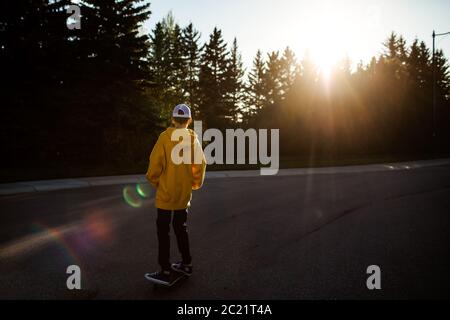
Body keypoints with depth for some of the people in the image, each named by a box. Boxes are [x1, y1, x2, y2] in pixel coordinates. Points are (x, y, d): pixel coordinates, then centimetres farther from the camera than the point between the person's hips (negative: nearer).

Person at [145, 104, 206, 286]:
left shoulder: (166, 137, -12)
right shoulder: (193, 139, 0)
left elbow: (155, 163, -14)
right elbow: (201, 164, 2)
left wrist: (154, 181, 3)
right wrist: (195, 184, 17)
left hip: (166, 192, -5)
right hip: (185, 193, 5)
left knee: (163, 231, 4)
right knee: (181, 228, 19)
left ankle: (166, 272, 8)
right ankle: (186, 264, 28)